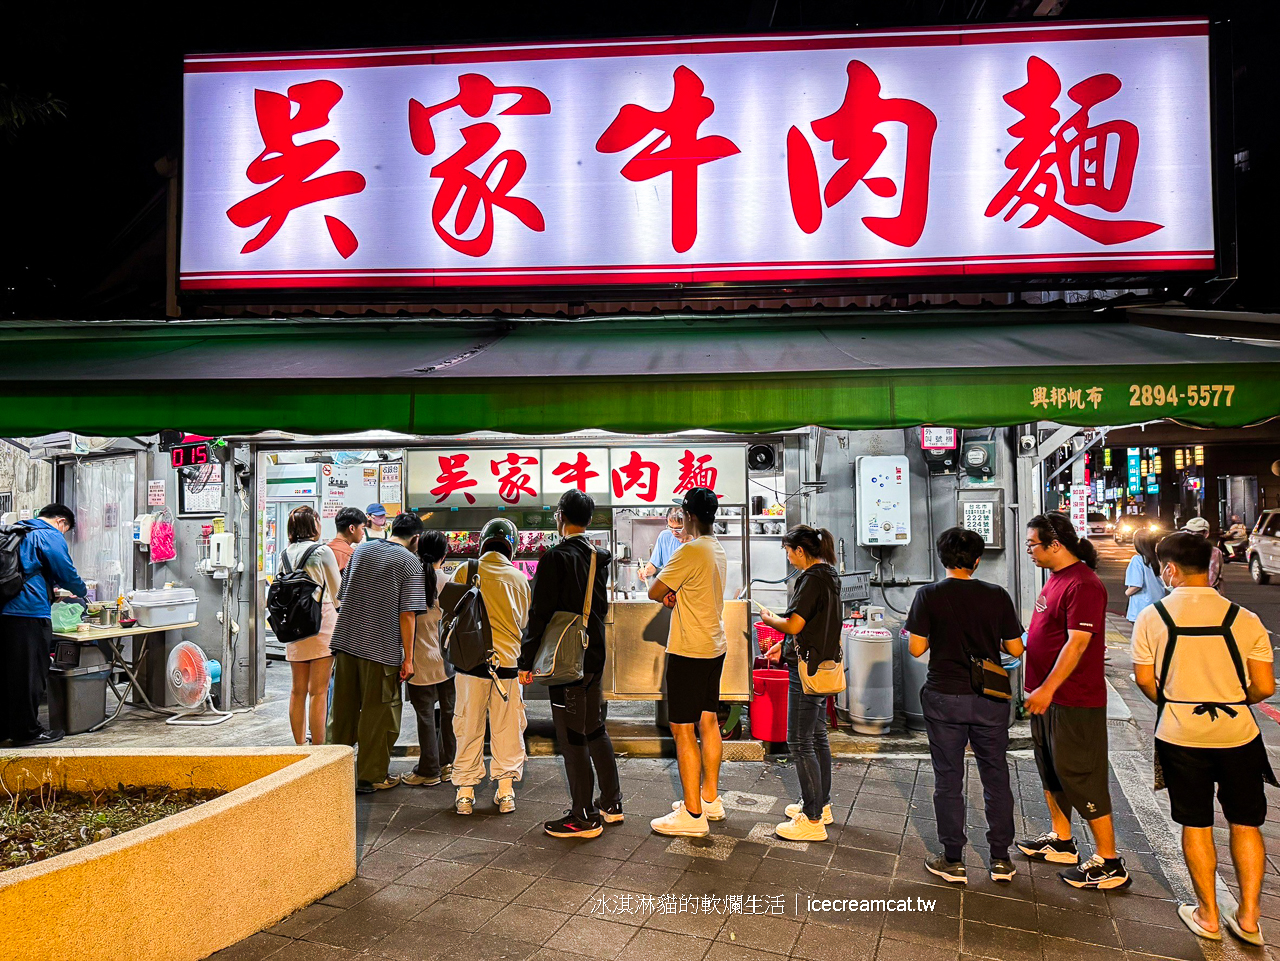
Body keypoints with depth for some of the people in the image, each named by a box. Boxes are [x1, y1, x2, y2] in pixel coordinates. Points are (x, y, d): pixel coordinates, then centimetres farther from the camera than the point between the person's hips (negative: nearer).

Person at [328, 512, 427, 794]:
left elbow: (342, 597, 16)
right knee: (379, 713, 7)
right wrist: (408, 658, -6)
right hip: (381, 648, -6)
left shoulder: (362, 549, 11)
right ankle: (371, 777, 14)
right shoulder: (410, 562, -7)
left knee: (344, 708, 17)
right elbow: (407, 614, -11)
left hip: (346, 640, 6)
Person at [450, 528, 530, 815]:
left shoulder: (465, 571, -1)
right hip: (508, 660, 1)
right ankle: (506, 792, 14)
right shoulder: (519, 578, 5)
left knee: (469, 727, 8)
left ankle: (465, 793, 14)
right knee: (507, 728, 10)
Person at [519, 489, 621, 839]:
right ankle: (611, 803, 27)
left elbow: (540, 613, -15)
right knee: (595, 731, 18)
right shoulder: (598, 558, 7)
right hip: (595, 656, 8)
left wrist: (527, 660, -11)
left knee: (572, 738, 0)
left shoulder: (556, 558, -15)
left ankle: (584, 817, 7)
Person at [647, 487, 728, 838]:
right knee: (708, 721, 16)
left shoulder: (690, 552, -19)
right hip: (715, 648, 9)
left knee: (683, 730, -3)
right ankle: (710, 798, 27)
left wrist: (665, 594, 7)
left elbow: (654, 592, -14)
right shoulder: (718, 551, 9)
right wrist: (674, 595, 0)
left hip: (689, 651, -9)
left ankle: (693, 814, 1)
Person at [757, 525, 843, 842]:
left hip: (808, 670, -10)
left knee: (800, 742, -5)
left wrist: (768, 617, -2)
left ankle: (812, 820, -1)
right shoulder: (828, 574, 12)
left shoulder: (813, 579, -19)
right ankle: (821, 804, 30)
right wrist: (784, 646, 18)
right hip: (822, 666, 10)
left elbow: (793, 625, -21)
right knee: (817, 736, 19)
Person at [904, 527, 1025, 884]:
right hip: (990, 700, 2)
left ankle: (953, 861, 15)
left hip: (945, 698, -1)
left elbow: (917, 648, -9)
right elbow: (1015, 649, 1)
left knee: (948, 781, 8)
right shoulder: (998, 596, -3)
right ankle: (1000, 859, 23)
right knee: (996, 778, 14)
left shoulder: (929, 595, -7)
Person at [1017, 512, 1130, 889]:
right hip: (1048, 693, 10)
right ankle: (1061, 842, 34)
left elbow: (1077, 643, -25)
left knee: (1080, 777, -3)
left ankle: (1108, 863, 8)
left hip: (1074, 701, -10)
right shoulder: (1055, 578, 11)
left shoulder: (1083, 585, -21)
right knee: (1051, 771, 19)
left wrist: (1048, 688, -25)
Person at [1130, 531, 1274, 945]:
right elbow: (1264, 687, -6)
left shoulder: (1152, 616, -8)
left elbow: (1144, 679, -5)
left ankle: (1208, 914, 23)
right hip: (1237, 732, 0)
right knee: (1245, 823, 15)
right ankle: (1248, 917, 18)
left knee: (1196, 824, 12)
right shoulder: (1244, 619, -8)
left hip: (1180, 734, 0)